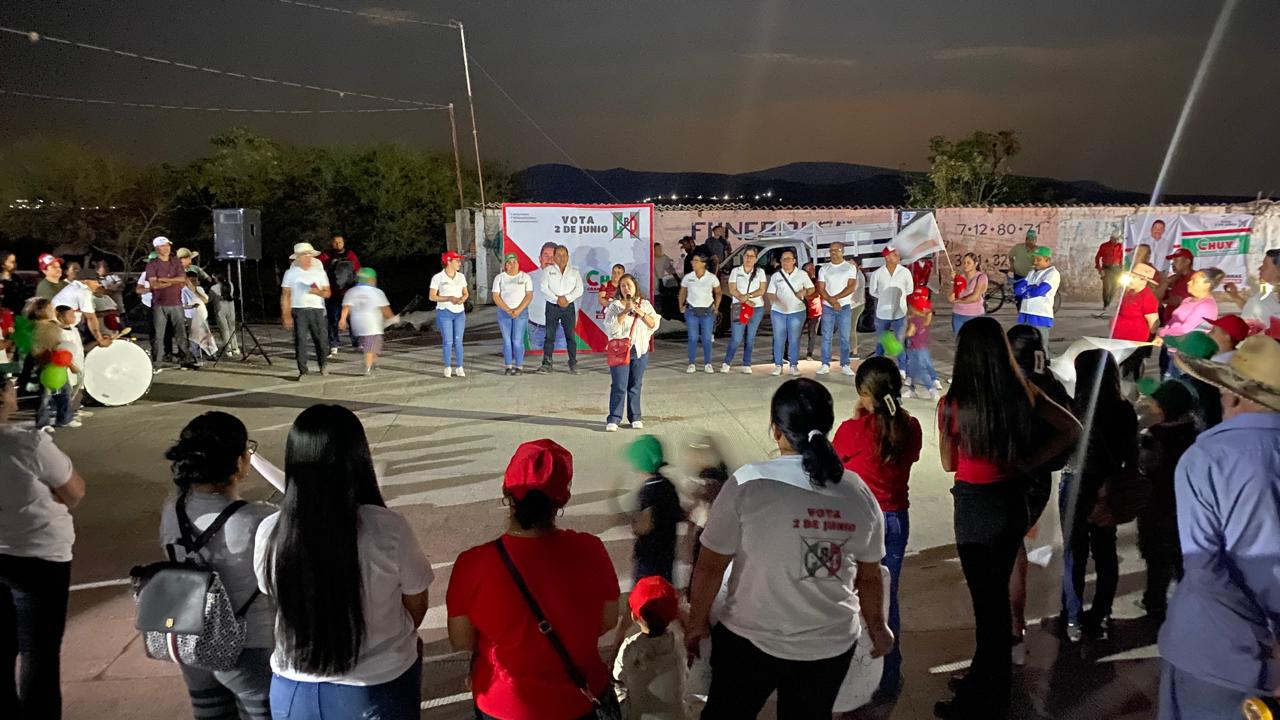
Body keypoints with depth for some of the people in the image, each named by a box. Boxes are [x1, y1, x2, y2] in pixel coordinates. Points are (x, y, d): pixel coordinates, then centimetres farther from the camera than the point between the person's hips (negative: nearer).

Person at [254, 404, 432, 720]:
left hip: (295, 690, 2)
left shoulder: (270, 533, -17)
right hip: (379, 688, -2)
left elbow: (278, 597, 3)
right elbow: (416, 604, -6)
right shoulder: (388, 529, -23)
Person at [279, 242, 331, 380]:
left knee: (321, 339, -1)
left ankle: (323, 364, 23)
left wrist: (319, 292, -13)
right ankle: (302, 371, 0)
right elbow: (285, 296, 6)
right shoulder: (291, 273, 8)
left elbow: (328, 293, 11)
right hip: (298, 310, -1)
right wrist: (286, 316, -1)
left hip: (317, 309, 1)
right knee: (300, 340, -6)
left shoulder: (320, 272, 13)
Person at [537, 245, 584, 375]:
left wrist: (567, 298, -13)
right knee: (549, 335, -2)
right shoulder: (548, 270, 6)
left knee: (571, 336, 1)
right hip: (552, 306, 0)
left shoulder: (574, 271, 9)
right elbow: (544, 287, -3)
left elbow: (579, 289, 1)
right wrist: (557, 298, -13)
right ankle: (546, 364, -2)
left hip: (569, 307, 1)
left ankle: (573, 365, 4)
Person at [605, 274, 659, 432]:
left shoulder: (645, 305, 10)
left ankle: (635, 417, 17)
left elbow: (654, 324, -1)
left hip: (640, 350, 3)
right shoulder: (614, 305, 2)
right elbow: (610, 326, -12)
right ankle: (613, 419, -2)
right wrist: (625, 311, -17)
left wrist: (640, 313, -13)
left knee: (636, 385, 8)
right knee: (619, 386, -7)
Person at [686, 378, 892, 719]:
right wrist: (877, 627, 23)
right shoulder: (860, 494, -7)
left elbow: (709, 567, -11)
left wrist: (697, 622, 5)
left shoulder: (748, 483, -18)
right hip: (831, 644, 3)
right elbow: (869, 578, 4)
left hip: (750, 641, -3)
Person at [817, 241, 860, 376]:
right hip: (828, 307, 2)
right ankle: (825, 364, 4)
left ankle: (844, 365, 5)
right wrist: (832, 302, -13)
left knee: (845, 337, 0)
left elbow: (851, 287, -7)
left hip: (845, 306, -1)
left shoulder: (850, 267, 2)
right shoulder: (824, 269, 8)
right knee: (826, 337, 1)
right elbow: (821, 289, 0)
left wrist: (835, 298, -14)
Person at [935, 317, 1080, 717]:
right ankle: (991, 682, 37)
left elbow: (949, 464, -5)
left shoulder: (952, 404, -18)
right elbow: (1071, 430, 3)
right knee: (997, 594, 20)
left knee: (986, 601, 7)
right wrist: (1027, 463, 2)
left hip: (975, 507, -5)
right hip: (1012, 501, 5)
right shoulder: (1024, 394, -6)